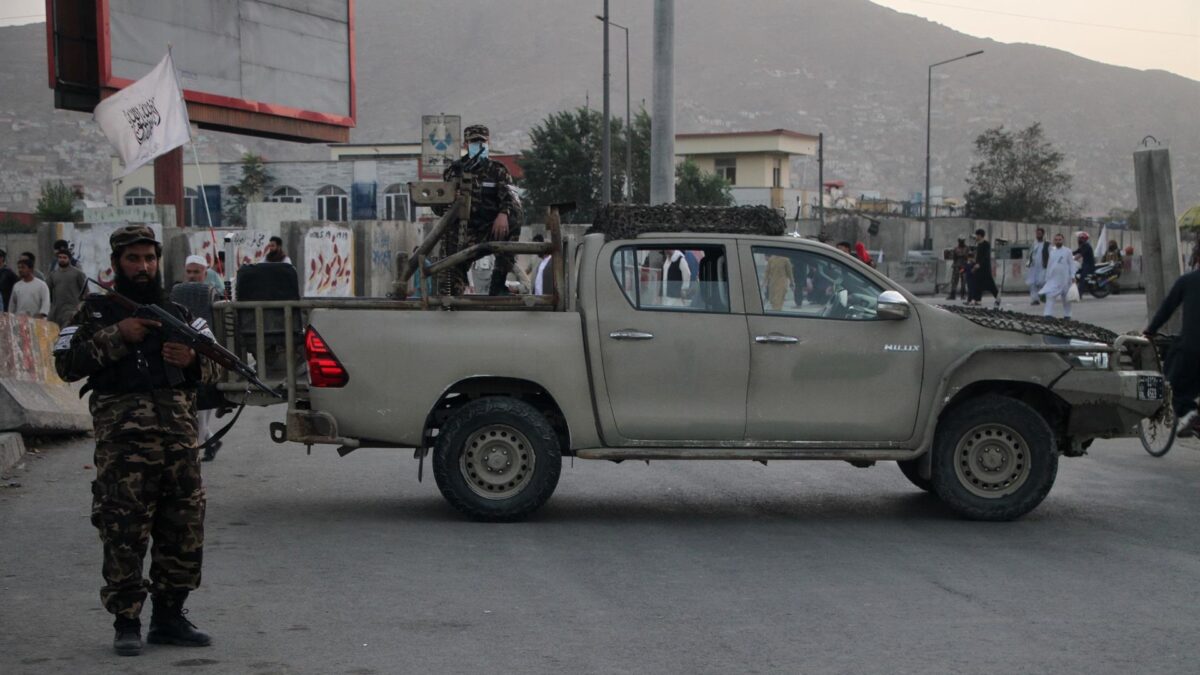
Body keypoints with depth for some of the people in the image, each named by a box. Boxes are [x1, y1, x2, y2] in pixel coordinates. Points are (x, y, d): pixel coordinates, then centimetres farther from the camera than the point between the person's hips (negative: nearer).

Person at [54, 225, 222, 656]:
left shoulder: (178, 313, 21)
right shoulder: (96, 311, 10)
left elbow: (213, 369, 22)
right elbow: (67, 365, -1)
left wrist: (192, 359, -1)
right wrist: (116, 337, -9)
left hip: (179, 434, 4)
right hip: (123, 438, -4)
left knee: (184, 530, 5)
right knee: (125, 533, -7)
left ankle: (168, 616, 16)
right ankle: (126, 623, 1)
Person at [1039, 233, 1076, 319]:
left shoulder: (1067, 252, 0)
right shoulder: (1052, 252, 11)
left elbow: (1072, 264, -2)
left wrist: (1072, 276, -11)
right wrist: (1047, 278, 13)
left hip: (1065, 279, -3)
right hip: (1053, 279, 3)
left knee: (1066, 298, 8)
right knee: (1050, 296, -11)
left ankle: (1067, 314, 19)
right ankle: (1048, 314, -17)